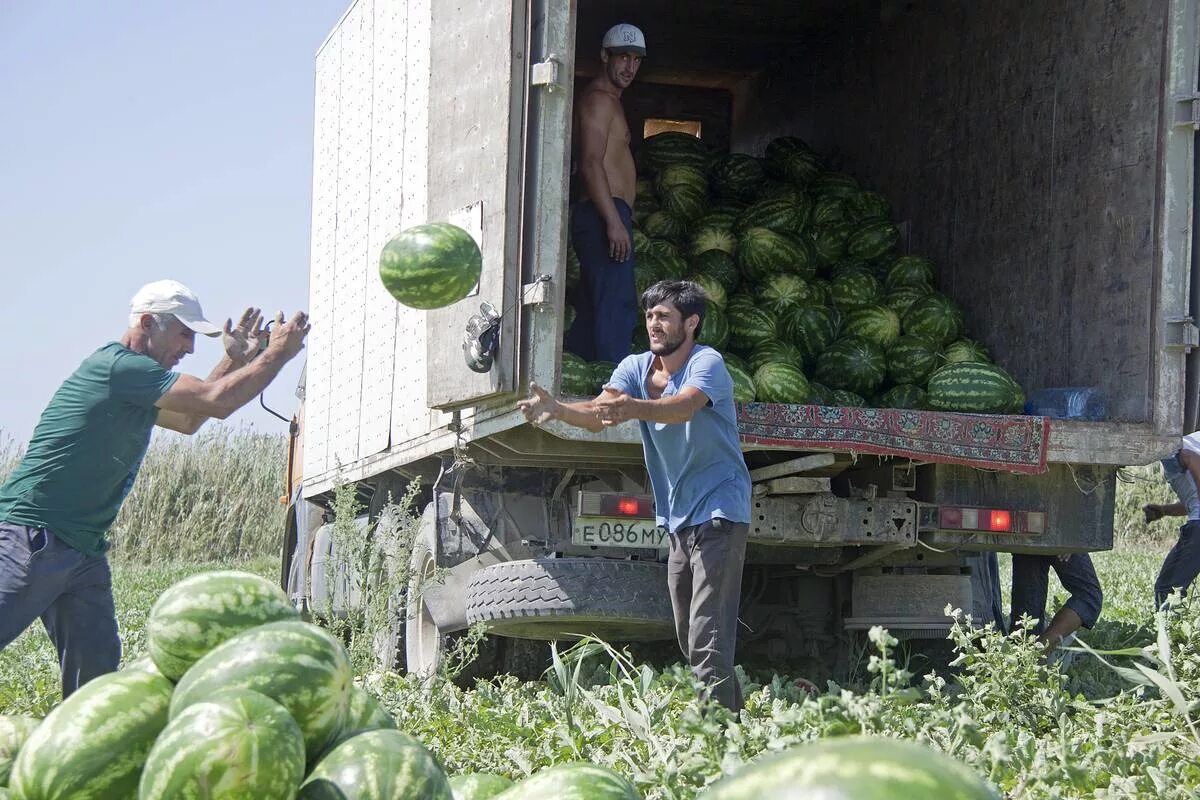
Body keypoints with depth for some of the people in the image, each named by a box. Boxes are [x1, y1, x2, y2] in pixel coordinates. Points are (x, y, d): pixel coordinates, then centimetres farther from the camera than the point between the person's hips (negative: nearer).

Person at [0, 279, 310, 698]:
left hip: (85, 551, 10)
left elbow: (187, 421, 36)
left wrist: (234, 361, 28)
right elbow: (218, 401, -15)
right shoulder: (118, 364, -13)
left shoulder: (133, 382, 19)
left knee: (98, 670, 3)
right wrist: (278, 353, -2)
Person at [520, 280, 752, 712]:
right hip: (678, 518, 8)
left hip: (719, 513, -8)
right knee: (687, 636, 13)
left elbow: (683, 407, -35)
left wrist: (633, 409, -54)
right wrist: (556, 409, -31)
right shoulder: (635, 367, 7)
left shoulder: (707, 364, -13)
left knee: (708, 636, -15)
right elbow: (597, 414, -10)